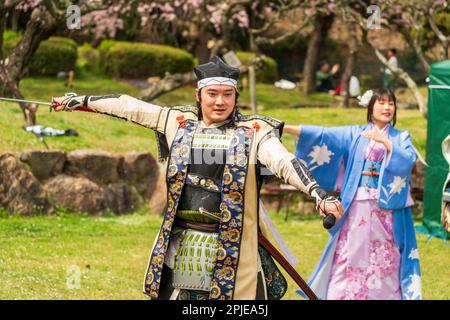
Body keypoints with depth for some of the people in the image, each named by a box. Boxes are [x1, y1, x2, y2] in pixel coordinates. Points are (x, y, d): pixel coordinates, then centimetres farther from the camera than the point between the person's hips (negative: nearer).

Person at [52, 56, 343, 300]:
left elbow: (285, 162, -15)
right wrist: (81, 101, 24)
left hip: (233, 250, -3)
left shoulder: (253, 132, -1)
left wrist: (319, 194, -31)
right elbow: (128, 106, 18)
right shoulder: (178, 122, 9)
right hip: (181, 250, 3)